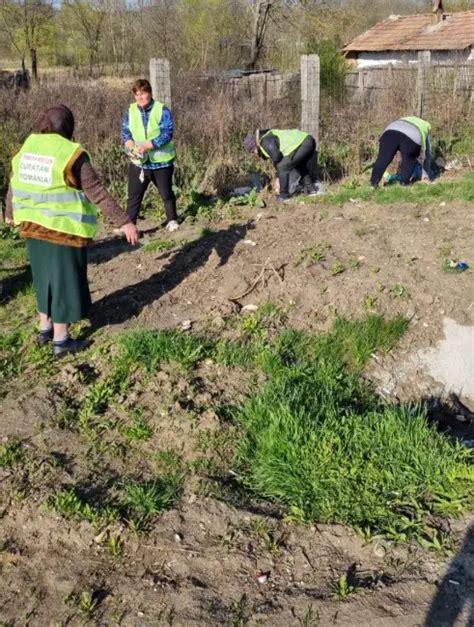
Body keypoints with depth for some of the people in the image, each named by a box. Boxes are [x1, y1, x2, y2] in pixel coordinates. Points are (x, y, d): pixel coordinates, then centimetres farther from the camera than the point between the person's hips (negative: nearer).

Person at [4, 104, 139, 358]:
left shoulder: (26, 148, 5)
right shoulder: (71, 154, -15)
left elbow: (13, 185, 16)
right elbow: (97, 193, -18)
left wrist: (10, 213, 33)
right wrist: (123, 222, -16)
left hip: (33, 227, 7)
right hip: (64, 229, -6)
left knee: (46, 276, 22)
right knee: (65, 280, 5)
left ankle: (45, 328, 34)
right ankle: (61, 341, 13)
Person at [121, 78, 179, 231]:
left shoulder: (162, 110, -10)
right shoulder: (131, 111, 3)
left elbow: (167, 133, -18)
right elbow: (125, 131, 3)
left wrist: (148, 145, -28)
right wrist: (130, 144, -20)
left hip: (161, 161, -3)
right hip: (138, 162, 3)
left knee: (166, 193, 12)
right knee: (134, 195, 1)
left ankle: (172, 220, 30)